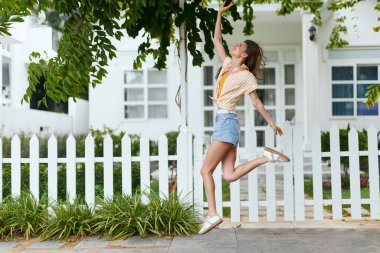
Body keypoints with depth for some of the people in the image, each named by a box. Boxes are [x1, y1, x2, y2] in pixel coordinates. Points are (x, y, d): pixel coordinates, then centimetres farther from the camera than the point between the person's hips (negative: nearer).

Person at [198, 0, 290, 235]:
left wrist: (272, 122, 5)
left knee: (206, 170, -7)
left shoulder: (246, 76, -6)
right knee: (230, 175, 2)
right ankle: (266, 157, 4)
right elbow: (217, 40, 20)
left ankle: (213, 215, -2)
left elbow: (257, 103, 1)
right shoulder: (228, 64, 14)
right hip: (224, 123, 8)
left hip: (227, 122, -8)